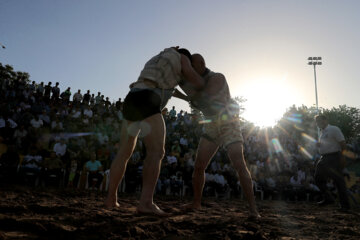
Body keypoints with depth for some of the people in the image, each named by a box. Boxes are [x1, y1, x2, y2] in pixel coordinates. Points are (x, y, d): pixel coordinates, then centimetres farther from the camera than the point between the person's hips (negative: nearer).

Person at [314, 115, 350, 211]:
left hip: (334, 158, -8)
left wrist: (342, 157, -14)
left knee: (338, 180, -5)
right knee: (318, 178, 9)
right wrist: (318, 144, 5)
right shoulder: (321, 132, 17)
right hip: (324, 158, 8)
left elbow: (343, 143, -11)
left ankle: (345, 205, 5)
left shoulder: (334, 129, -7)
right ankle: (328, 198, 22)